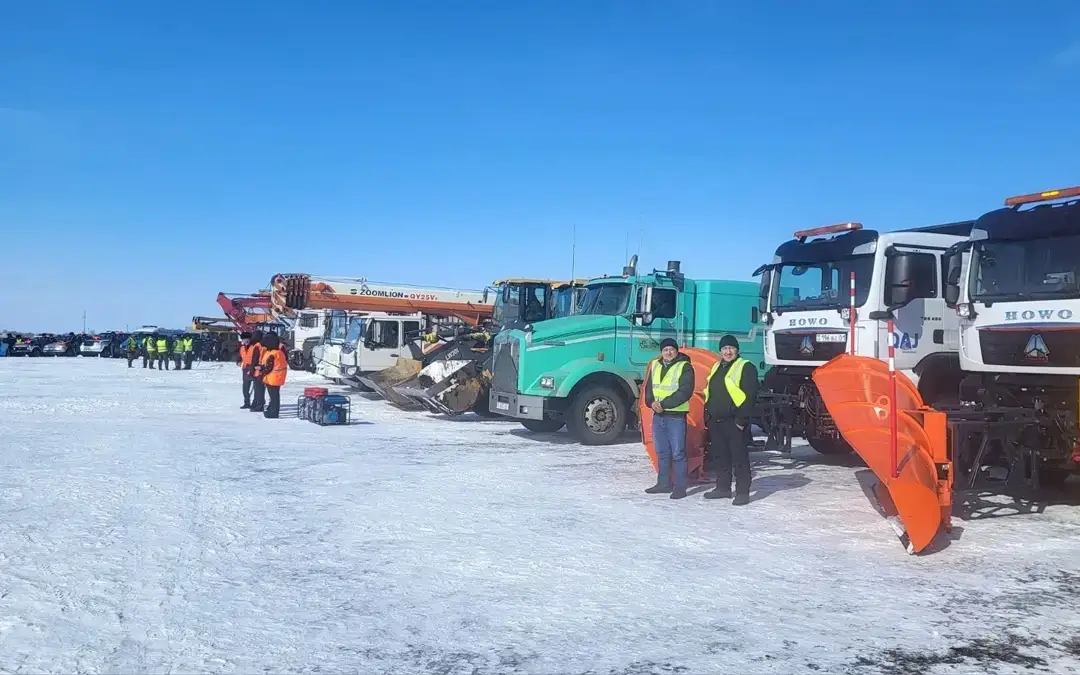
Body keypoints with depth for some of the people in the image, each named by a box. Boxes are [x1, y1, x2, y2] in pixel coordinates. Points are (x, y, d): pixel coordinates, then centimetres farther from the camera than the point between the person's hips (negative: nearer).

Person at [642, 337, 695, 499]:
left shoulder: (685, 367, -7)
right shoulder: (655, 365, 12)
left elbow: (685, 392, -15)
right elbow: (649, 387, 13)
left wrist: (664, 404, -19)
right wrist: (652, 402, -8)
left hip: (676, 416, -6)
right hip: (658, 415, 6)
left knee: (678, 453, -4)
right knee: (662, 452, 12)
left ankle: (680, 487, 0)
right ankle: (664, 483, 22)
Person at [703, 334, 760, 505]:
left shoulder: (746, 367, -7)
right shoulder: (716, 368, 18)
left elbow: (750, 395, -13)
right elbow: (708, 393, 23)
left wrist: (742, 419, -18)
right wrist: (707, 415, 14)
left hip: (734, 422, -7)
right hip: (715, 421, 8)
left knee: (739, 457, -4)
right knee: (720, 456, 14)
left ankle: (742, 492, 0)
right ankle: (722, 488, 24)